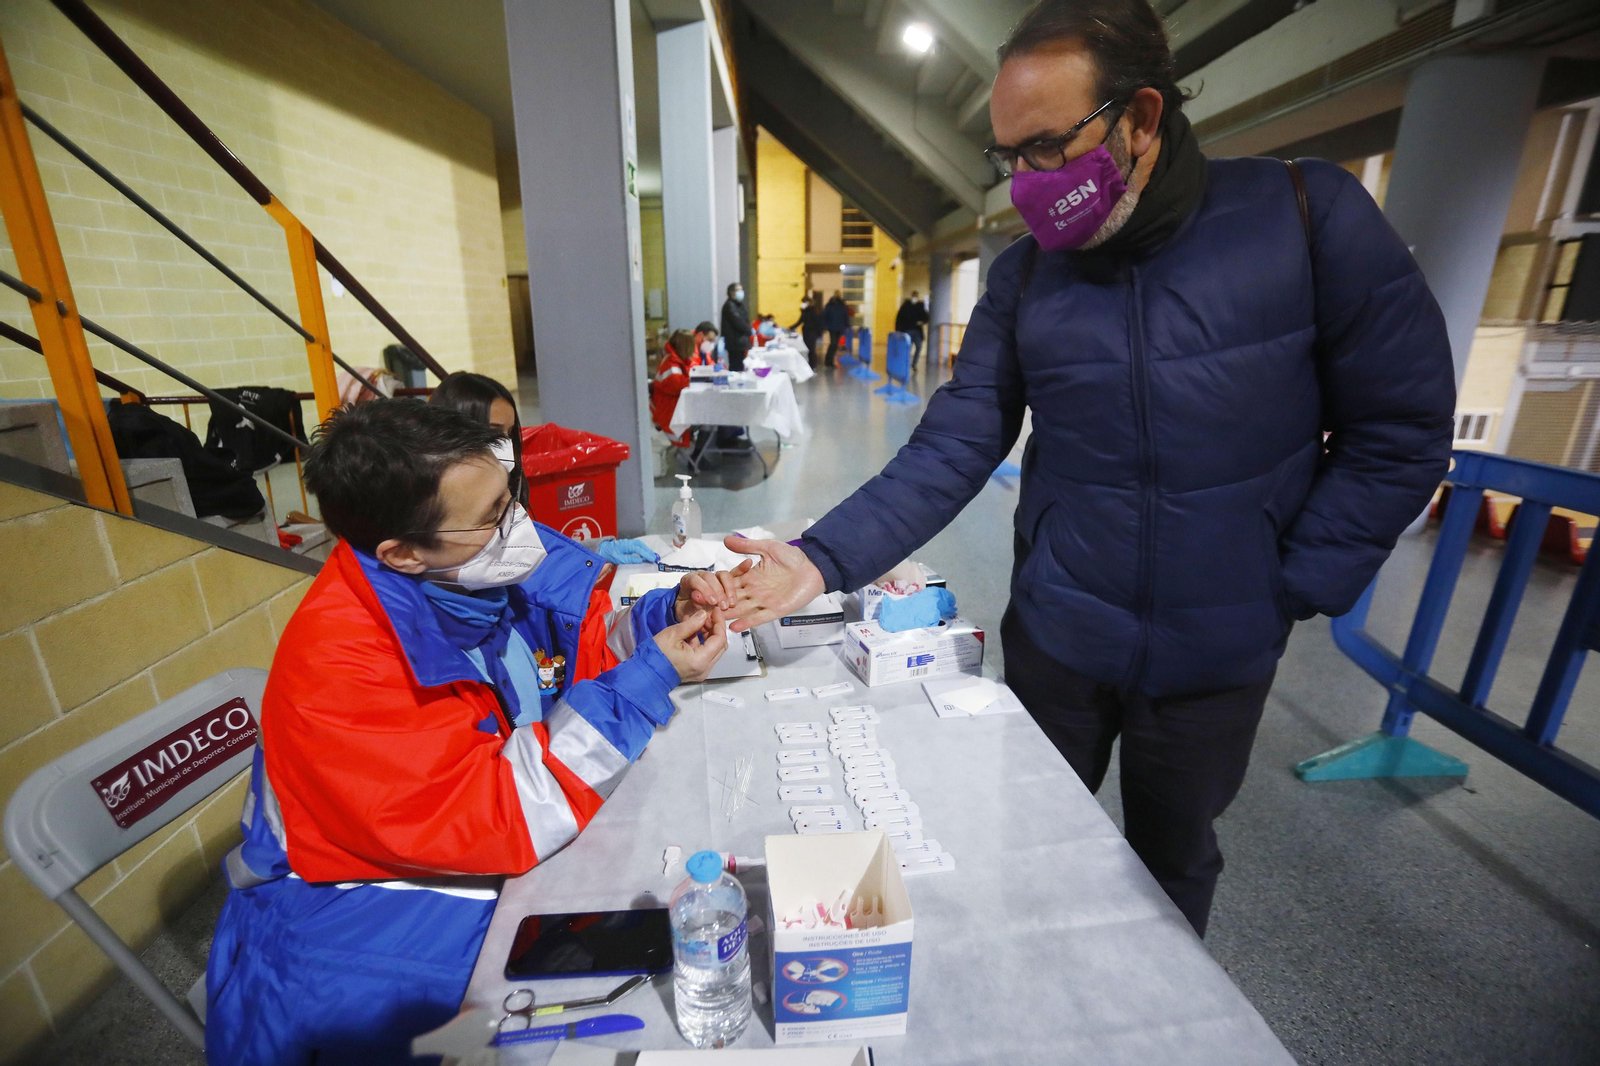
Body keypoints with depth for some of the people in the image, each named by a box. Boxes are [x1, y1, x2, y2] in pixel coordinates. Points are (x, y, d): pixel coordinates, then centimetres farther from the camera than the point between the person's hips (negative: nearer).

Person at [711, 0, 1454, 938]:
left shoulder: (1309, 218, -11)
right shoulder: (1025, 274, -5)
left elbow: (1399, 432, -6)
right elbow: (953, 448, -11)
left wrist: (1288, 591, -10)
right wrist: (825, 561, -23)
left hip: (1216, 653, -1)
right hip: (1054, 639, 2)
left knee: (1173, 859, 23)